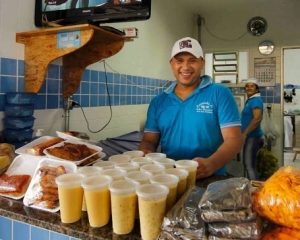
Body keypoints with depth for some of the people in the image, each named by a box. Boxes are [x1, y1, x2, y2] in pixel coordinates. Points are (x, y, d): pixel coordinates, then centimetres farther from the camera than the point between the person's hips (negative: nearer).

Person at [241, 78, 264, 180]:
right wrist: (245, 134, 23)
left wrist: (244, 134, -23)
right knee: (248, 163, 16)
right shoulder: (250, 100, 16)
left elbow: (257, 119, -25)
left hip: (252, 136, -10)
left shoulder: (256, 100, -14)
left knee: (249, 164, -6)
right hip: (250, 136, 10)